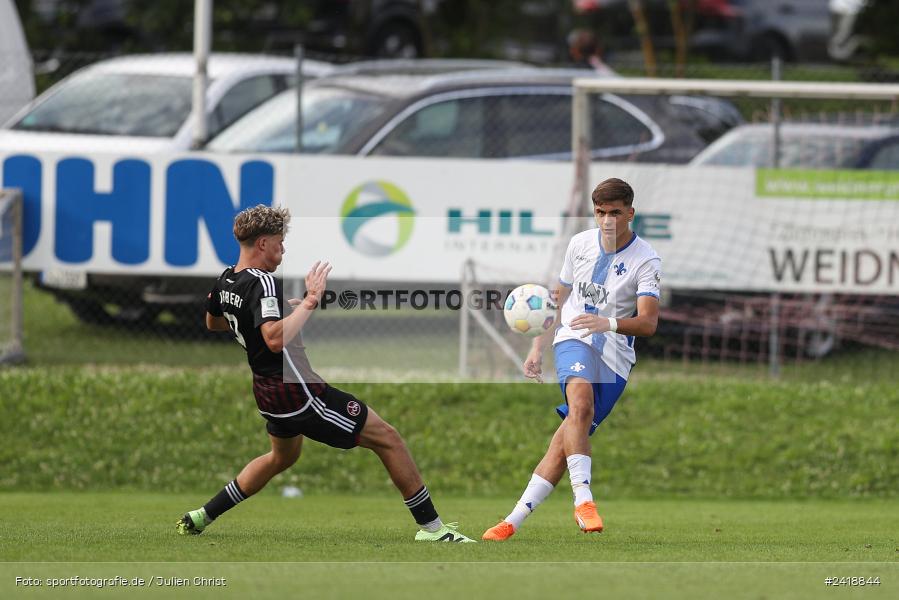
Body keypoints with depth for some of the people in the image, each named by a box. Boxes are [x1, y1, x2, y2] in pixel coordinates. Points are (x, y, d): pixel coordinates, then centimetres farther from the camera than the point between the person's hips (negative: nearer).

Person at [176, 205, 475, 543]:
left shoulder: (225, 281, 5)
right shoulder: (263, 283, -23)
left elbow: (212, 323, 26)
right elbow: (275, 339, -37)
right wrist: (309, 302, -33)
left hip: (267, 394, 9)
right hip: (298, 391, -9)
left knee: (282, 457, 36)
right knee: (387, 438, -2)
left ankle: (202, 516, 34)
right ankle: (431, 527, 0)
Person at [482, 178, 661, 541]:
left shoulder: (646, 260, -8)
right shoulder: (580, 244, 5)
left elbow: (648, 322, -19)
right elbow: (558, 297, 19)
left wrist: (610, 323, -37)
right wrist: (538, 348, 16)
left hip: (615, 354, -1)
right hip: (574, 339, 1)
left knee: (565, 441, -8)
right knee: (581, 400, -32)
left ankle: (514, 521, -3)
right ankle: (583, 500, -38)